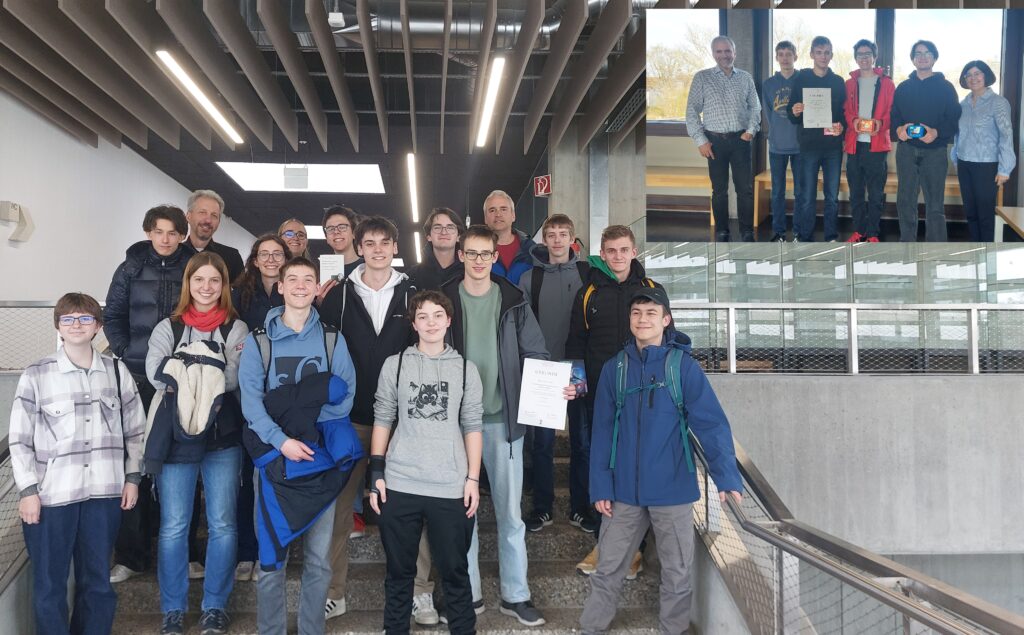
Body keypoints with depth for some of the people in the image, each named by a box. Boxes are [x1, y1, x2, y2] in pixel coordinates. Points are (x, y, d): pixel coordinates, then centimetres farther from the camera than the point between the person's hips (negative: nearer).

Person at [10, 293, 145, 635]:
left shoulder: (117, 371, 6)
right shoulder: (36, 376, -1)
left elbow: (135, 430, 12)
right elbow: (19, 439, -1)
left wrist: (132, 477, 6)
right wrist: (28, 490, -6)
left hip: (104, 493, 2)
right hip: (51, 494, -2)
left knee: (98, 583, 11)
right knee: (49, 585, 6)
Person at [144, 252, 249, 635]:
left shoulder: (236, 328, 7)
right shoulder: (167, 327, 9)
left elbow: (241, 376, -10)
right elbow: (155, 371, -9)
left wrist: (184, 371, -19)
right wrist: (211, 372, -18)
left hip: (223, 435, 0)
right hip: (176, 435, 1)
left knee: (222, 524, 3)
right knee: (173, 526, 4)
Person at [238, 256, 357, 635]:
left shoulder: (332, 340, 6)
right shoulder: (257, 340, 3)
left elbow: (345, 391, -2)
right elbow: (250, 398, -7)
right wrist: (281, 440, -20)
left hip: (320, 455, 1)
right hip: (273, 453, -1)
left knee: (318, 557, 7)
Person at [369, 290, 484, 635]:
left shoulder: (466, 369, 6)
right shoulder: (395, 364, 5)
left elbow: (472, 427, 6)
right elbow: (383, 420, 7)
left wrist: (473, 478, 0)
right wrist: (376, 472, 1)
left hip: (450, 487, 0)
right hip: (399, 485, 1)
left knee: (454, 570, 6)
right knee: (399, 569, 11)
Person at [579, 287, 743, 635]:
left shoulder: (683, 365, -6)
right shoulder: (614, 368, 2)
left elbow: (711, 423, -12)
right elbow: (603, 431, 3)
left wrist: (727, 477, -23)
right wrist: (600, 486, -2)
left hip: (672, 488, -2)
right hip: (624, 489, 2)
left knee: (678, 572, 12)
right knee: (608, 569, 12)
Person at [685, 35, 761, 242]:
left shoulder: (745, 78, 8)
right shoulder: (702, 78, 1)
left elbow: (755, 107, 12)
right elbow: (692, 111, 0)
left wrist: (751, 130, -4)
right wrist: (700, 140, -6)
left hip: (741, 139, 1)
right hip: (715, 140, -1)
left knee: (745, 188, 1)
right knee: (719, 189, 6)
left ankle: (747, 232, 9)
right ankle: (721, 232, 15)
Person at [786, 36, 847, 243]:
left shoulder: (838, 82, 10)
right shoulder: (801, 79, 5)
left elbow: (845, 112, 9)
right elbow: (792, 115, 3)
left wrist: (841, 126, -12)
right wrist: (794, 112, -20)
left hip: (833, 146, 2)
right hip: (809, 145, -2)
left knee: (832, 196, 5)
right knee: (807, 197, -3)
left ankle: (831, 238, 13)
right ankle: (804, 239, 5)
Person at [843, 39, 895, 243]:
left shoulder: (887, 84, 6)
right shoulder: (849, 84, 12)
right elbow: (843, 110, 9)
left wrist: (881, 122, -16)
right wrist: (853, 121, -12)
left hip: (877, 145, -2)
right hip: (854, 144, 2)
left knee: (876, 194, -1)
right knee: (855, 192, 7)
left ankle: (873, 234, 6)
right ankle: (859, 231, 16)